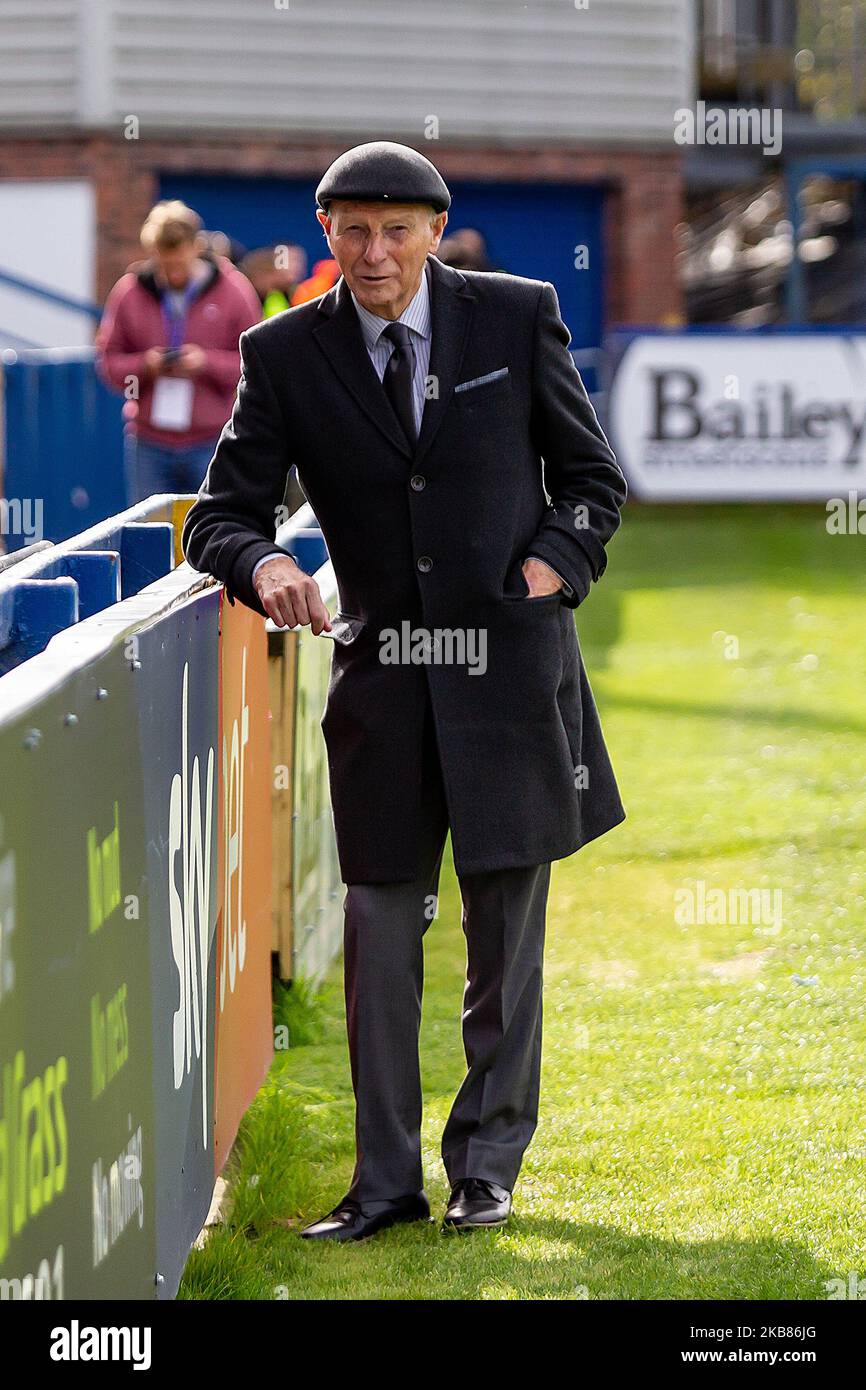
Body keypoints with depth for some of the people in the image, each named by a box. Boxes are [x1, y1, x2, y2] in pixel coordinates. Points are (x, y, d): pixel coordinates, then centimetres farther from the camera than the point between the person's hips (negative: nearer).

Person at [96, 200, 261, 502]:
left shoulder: (233, 290, -2)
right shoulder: (129, 292, 2)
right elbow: (107, 361, 7)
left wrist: (207, 363, -15)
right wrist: (145, 365, -13)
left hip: (212, 443, -2)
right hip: (149, 444, 2)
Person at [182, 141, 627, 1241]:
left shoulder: (517, 318, 0)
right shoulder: (286, 355, 0)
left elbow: (592, 477, 9)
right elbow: (221, 514, 0)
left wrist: (550, 569, -7)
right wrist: (263, 566, -22)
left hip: (511, 659, -1)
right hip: (381, 674, 1)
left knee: (506, 921, 6)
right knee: (380, 924, 1)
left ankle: (488, 1161, 18)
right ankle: (386, 1179, 8)